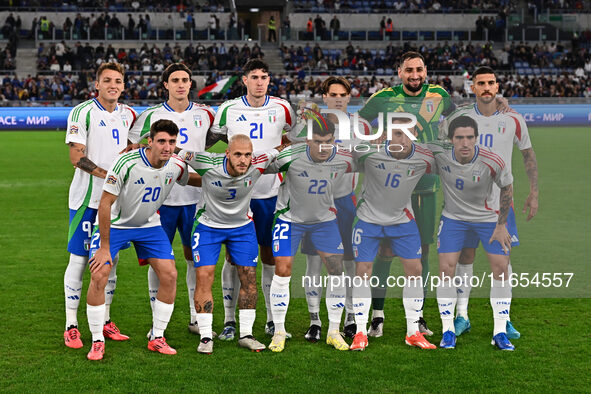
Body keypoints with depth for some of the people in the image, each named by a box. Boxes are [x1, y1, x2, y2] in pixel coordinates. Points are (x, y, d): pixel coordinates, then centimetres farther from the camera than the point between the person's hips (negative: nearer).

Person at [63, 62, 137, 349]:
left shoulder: (127, 114, 11)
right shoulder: (82, 113, -8)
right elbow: (76, 157, -13)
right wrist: (107, 174, -21)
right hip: (87, 198, -6)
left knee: (111, 259, 10)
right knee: (79, 259, -3)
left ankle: (104, 321, 21)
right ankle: (71, 326, 6)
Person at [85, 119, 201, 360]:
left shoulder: (176, 166, -13)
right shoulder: (126, 163, -29)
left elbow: (191, 180, 13)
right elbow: (105, 204, -23)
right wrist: (104, 247, -21)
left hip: (149, 225, 4)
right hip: (115, 224, -4)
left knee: (169, 275, -7)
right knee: (98, 276, -16)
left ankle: (157, 339, 9)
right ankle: (97, 342, 0)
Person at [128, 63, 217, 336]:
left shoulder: (204, 114, 6)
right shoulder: (151, 116, 0)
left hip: (195, 196, 2)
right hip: (161, 195, -2)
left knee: (196, 257, 6)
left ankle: (197, 318, 16)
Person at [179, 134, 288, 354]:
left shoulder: (258, 163, -24)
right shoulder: (208, 163, -29)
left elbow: (280, 149, -3)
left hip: (242, 226, 2)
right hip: (208, 225, -2)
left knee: (249, 278, 0)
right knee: (204, 277, -11)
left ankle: (246, 334, 13)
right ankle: (206, 337, -1)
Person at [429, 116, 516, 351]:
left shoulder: (492, 162, -26)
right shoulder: (439, 153, -23)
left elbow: (507, 188, -7)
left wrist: (501, 224, -4)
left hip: (488, 217, -1)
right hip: (453, 217, 1)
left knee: (501, 267, -6)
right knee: (446, 268, -9)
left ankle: (500, 332, 6)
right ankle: (448, 331, 4)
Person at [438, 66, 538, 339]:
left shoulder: (513, 120, 0)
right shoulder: (458, 118, -2)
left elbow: (528, 154, 11)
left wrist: (533, 193, 7)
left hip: (500, 199, 0)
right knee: (465, 255, 2)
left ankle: (504, 319, 9)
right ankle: (462, 316, 11)